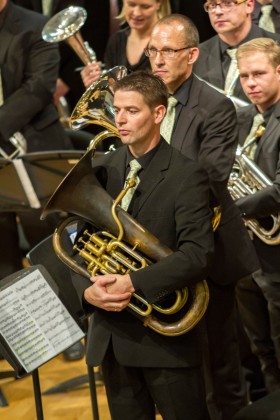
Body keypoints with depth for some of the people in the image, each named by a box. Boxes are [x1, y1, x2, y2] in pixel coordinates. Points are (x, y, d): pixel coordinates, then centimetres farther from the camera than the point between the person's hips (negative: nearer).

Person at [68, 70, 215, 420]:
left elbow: (197, 254, -17)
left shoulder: (186, 175, -8)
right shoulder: (99, 170, 8)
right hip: (111, 332, 5)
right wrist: (87, 290, -13)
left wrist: (134, 282, -24)